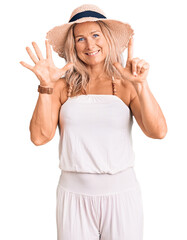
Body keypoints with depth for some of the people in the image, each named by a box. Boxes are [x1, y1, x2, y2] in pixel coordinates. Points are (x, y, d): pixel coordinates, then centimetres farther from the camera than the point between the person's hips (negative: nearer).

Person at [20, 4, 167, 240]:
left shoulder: (125, 84, -1)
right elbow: (40, 137, -9)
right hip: (73, 194, 0)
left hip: (121, 194, 0)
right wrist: (46, 86, -18)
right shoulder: (63, 86, 0)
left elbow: (158, 132, -12)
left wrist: (141, 85, -24)